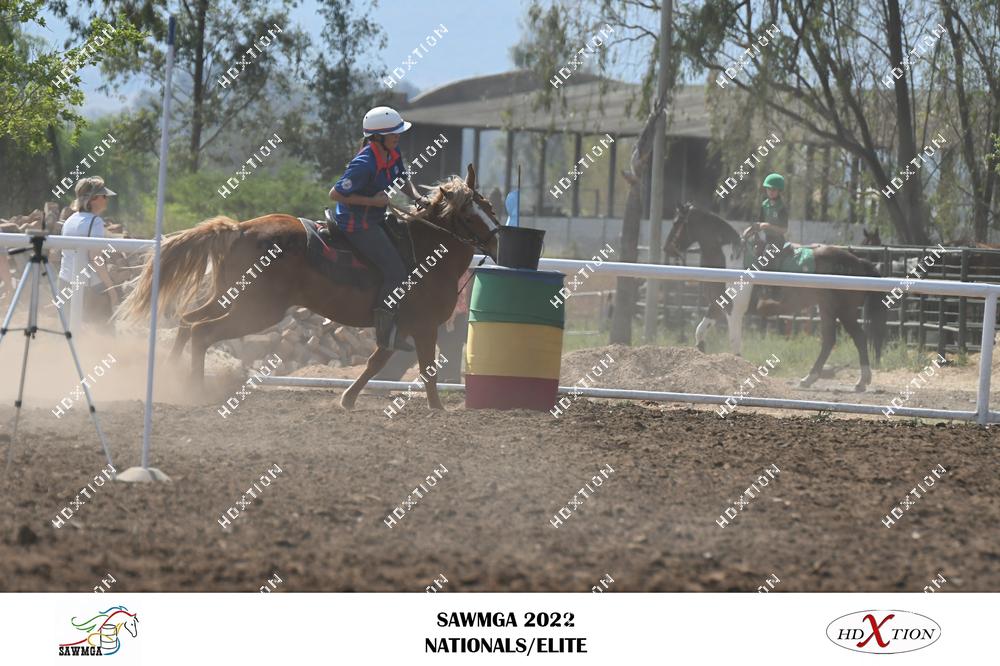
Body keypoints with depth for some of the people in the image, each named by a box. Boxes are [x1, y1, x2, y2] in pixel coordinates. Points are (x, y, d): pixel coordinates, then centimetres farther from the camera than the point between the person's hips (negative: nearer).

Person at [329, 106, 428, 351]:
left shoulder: (392, 155, 2)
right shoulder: (365, 164, -26)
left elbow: (404, 180, 20)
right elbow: (335, 194, -24)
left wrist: (416, 197, 0)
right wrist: (373, 200, -23)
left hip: (375, 219, 10)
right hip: (357, 225, -10)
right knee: (396, 271, -13)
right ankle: (386, 332, -3)